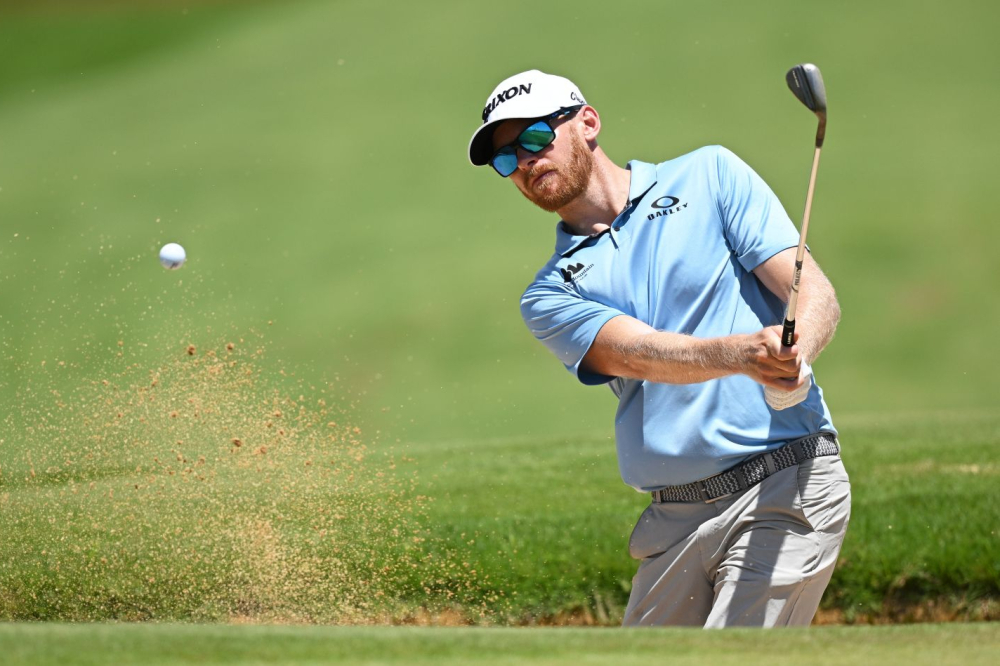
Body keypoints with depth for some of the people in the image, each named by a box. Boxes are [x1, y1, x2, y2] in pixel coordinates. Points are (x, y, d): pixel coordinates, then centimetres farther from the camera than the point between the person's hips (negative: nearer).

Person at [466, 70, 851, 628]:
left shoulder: (709, 175, 8)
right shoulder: (550, 295, 12)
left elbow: (816, 294, -1)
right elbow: (636, 353, -9)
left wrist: (796, 355, -26)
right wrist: (743, 354, -29)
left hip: (786, 488, -5)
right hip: (675, 520, 5)